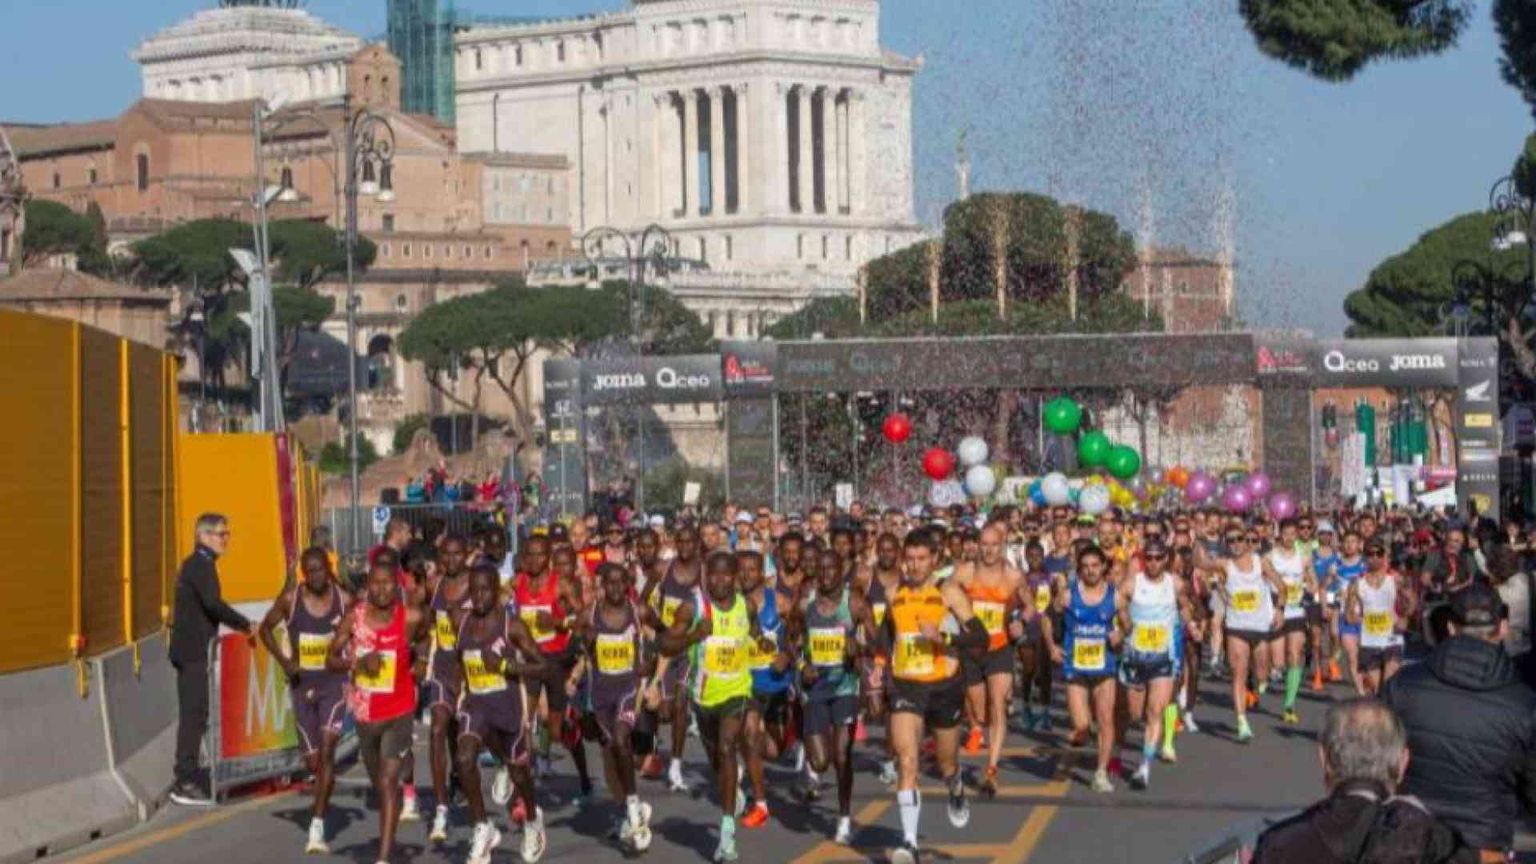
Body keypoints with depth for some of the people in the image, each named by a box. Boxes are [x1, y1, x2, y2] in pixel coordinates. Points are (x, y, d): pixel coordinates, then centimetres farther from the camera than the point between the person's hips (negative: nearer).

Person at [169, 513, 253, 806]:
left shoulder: (195, 564, 18)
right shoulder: (201, 565, -13)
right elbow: (213, 603, -25)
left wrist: (237, 625, 16)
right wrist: (245, 625, -19)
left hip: (190, 650, 10)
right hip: (195, 652, -10)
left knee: (192, 715, 12)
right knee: (194, 715, -9)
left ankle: (185, 780, 16)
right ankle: (186, 784, -8)